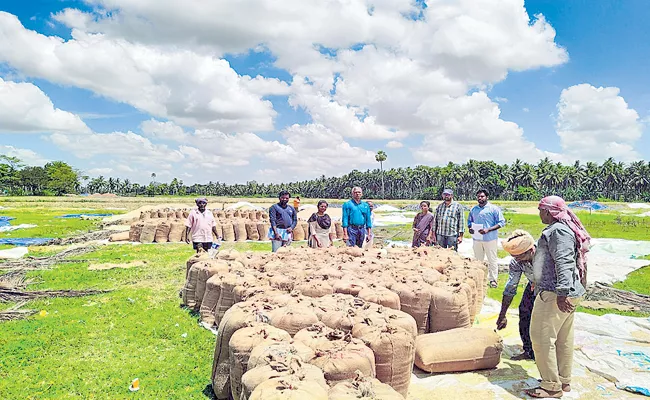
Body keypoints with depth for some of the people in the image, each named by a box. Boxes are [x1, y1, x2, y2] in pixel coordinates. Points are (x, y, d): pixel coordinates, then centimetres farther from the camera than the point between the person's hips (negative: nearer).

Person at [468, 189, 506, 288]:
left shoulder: (494, 209, -3)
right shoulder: (473, 209, 12)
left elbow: (501, 222, -6)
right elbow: (469, 221, 22)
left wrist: (488, 229, -18)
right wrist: (470, 228, -2)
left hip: (490, 239, -4)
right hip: (477, 239, 5)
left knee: (492, 260, 2)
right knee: (478, 260, 11)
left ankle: (493, 280, 11)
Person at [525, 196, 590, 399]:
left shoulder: (558, 230, -17)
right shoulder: (562, 228, 16)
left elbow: (563, 263, -25)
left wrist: (561, 293, -29)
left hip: (555, 293, -11)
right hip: (567, 292, 11)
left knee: (542, 337, -5)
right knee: (563, 338, 16)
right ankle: (564, 381, 27)